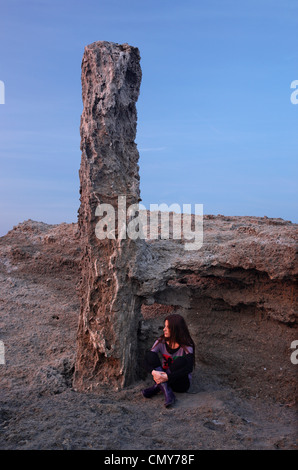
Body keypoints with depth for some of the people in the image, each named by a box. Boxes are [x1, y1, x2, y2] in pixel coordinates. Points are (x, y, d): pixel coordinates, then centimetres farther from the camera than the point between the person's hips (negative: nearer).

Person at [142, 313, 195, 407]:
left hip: (181, 383, -3)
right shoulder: (161, 342, -5)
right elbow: (147, 360, -13)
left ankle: (157, 387, -20)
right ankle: (166, 391, -32)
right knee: (150, 355, -20)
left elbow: (189, 368, -30)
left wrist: (167, 377, -40)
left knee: (181, 361, -32)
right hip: (164, 378, 3)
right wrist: (153, 372, -35)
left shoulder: (187, 347, -15)